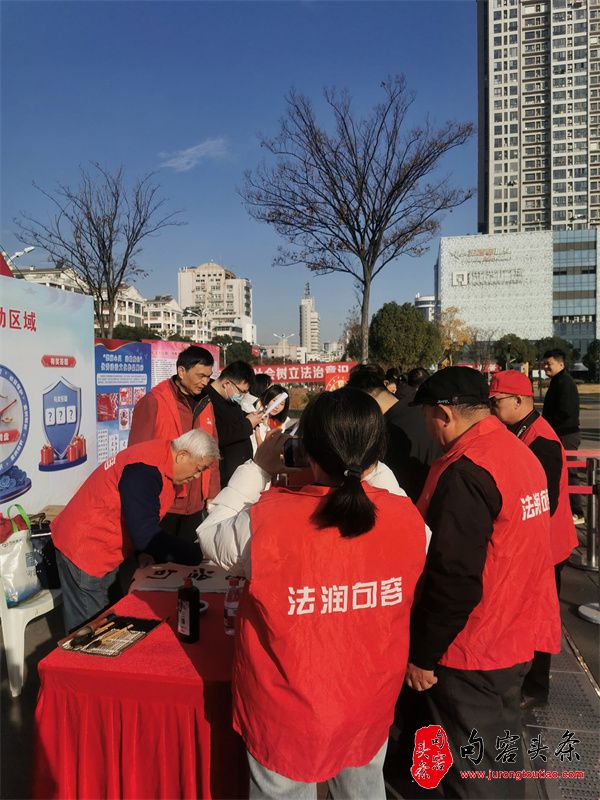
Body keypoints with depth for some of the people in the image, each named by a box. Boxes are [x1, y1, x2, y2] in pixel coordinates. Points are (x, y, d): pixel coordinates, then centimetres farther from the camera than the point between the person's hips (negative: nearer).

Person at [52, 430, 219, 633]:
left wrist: (146, 553, 0)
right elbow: (147, 535, -33)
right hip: (83, 549, -10)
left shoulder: (162, 461, 1)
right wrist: (197, 553, -28)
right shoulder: (144, 470, -30)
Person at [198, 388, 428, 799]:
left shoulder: (267, 520, -29)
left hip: (288, 715, -2)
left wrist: (257, 468, -2)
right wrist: (375, 472, 6)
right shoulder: (408, 520, -21)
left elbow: (211, 536, -7)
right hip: (370, 709, 3)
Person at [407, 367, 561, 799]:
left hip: (473, 650, -8)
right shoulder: (521, 452, 3)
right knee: (501, 749, 26)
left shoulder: (465, 471, -26)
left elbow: (453, 578, -26)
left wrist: (421, 653, -16)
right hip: (518, 636, 9)